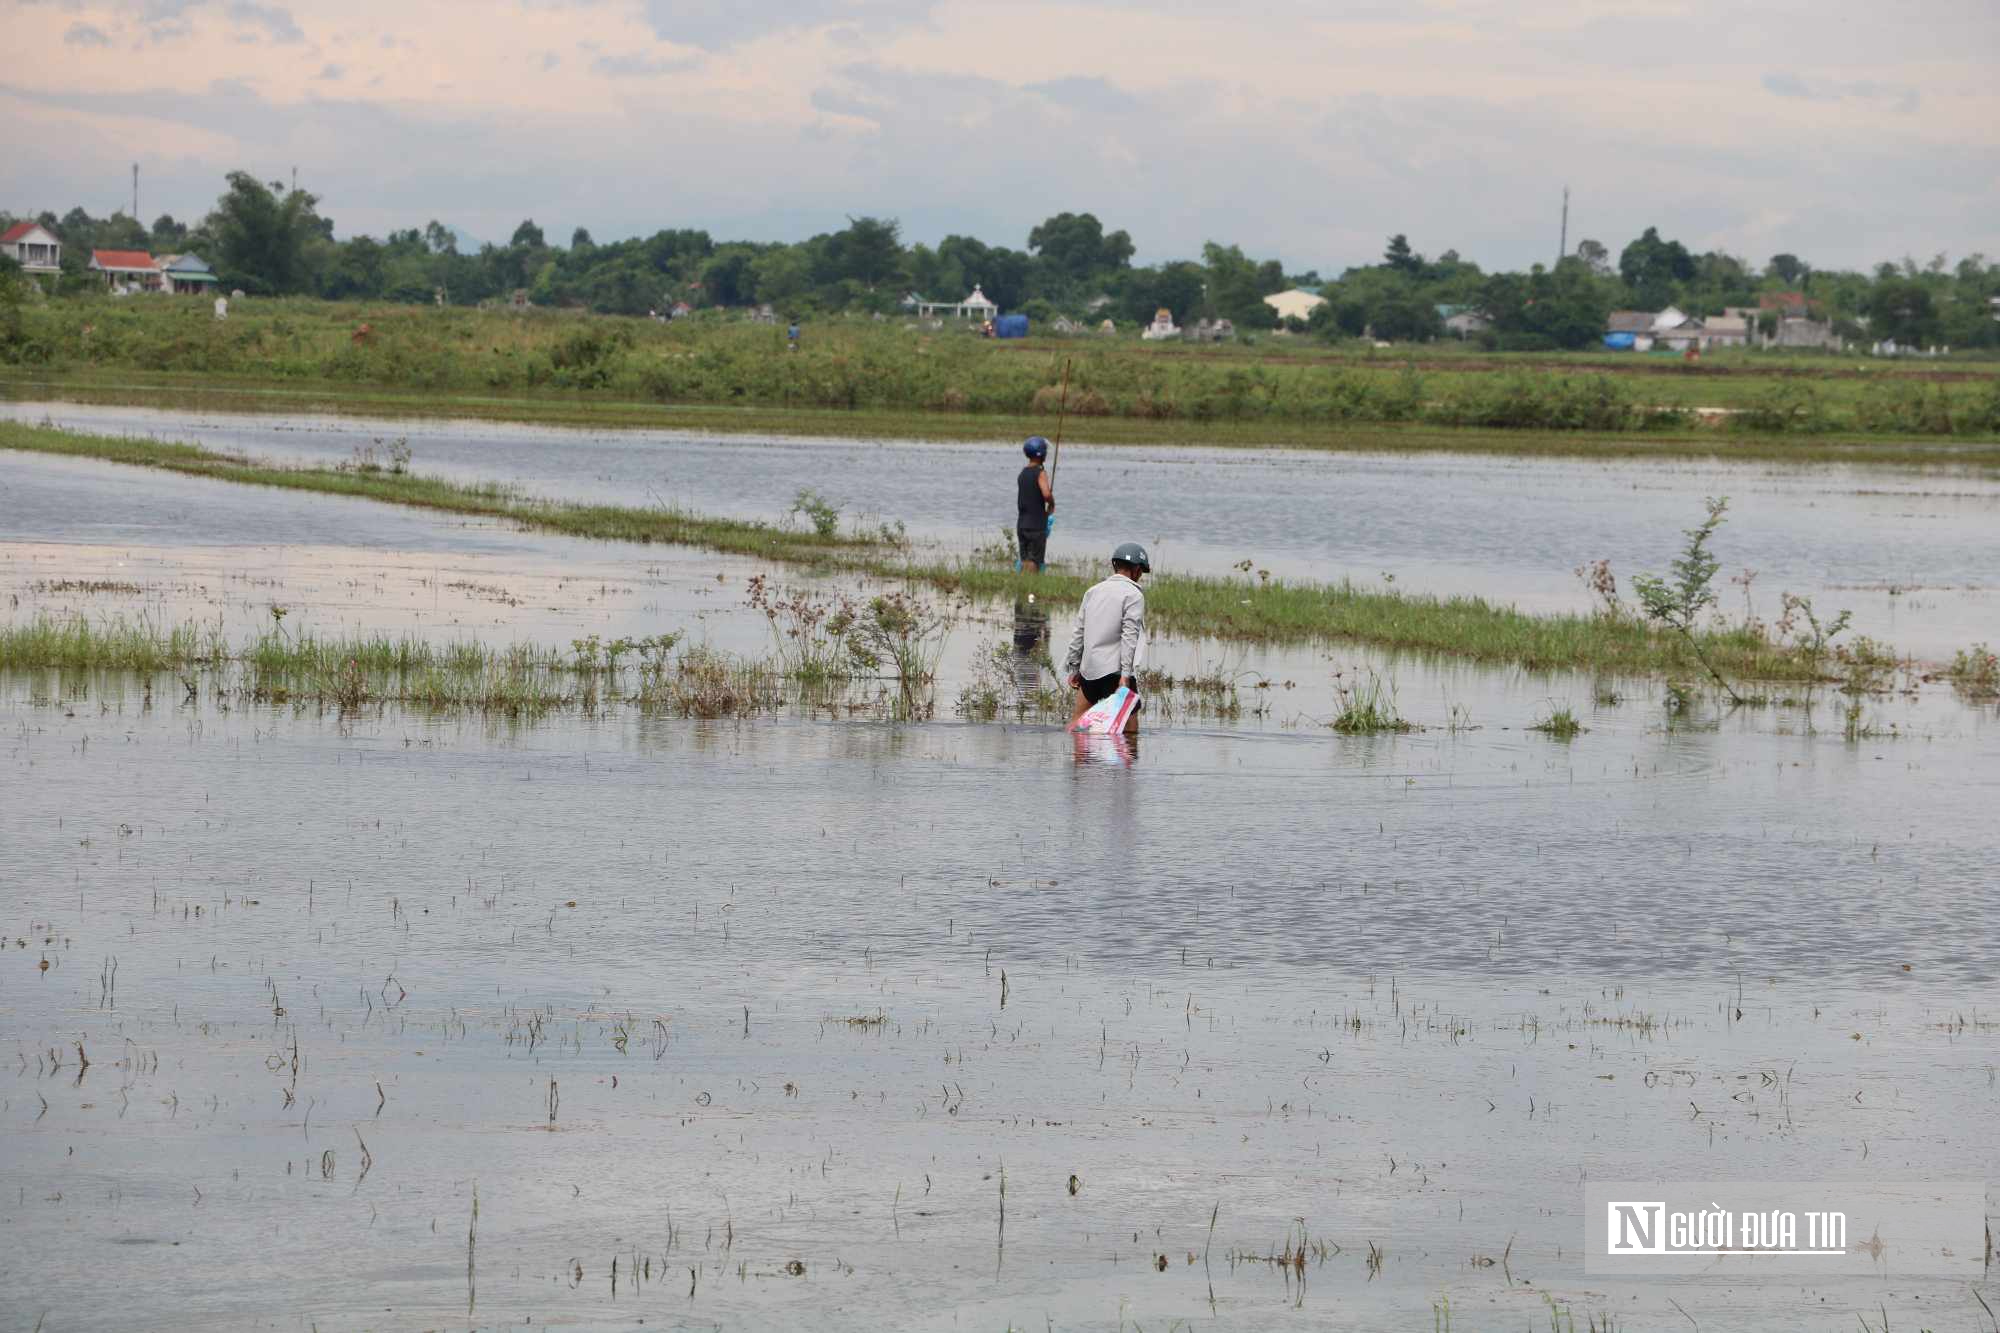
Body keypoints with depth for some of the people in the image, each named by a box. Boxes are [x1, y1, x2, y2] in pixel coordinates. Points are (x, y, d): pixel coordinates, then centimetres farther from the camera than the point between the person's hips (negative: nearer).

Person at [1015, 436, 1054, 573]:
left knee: (1025, 561, 10)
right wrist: (1052, 504, -6)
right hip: (1037, 525, -7)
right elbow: (1046, 494, -27)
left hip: (1022, 525, 7)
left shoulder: (1023, 473, 12)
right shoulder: (1040, 473, -11)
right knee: (1034, 562, -5)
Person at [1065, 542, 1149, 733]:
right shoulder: (1134, 595, -5)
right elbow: (1129, 636, -14)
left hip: (1088, 668, 6)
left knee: (1077, 720, 11)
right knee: (1130, 724, -2)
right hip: (1115, 670, -6)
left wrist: (1074, 668, 18)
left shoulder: (1093, 591, 14)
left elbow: (1079, 631, 14)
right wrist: (1125, 674, -17)